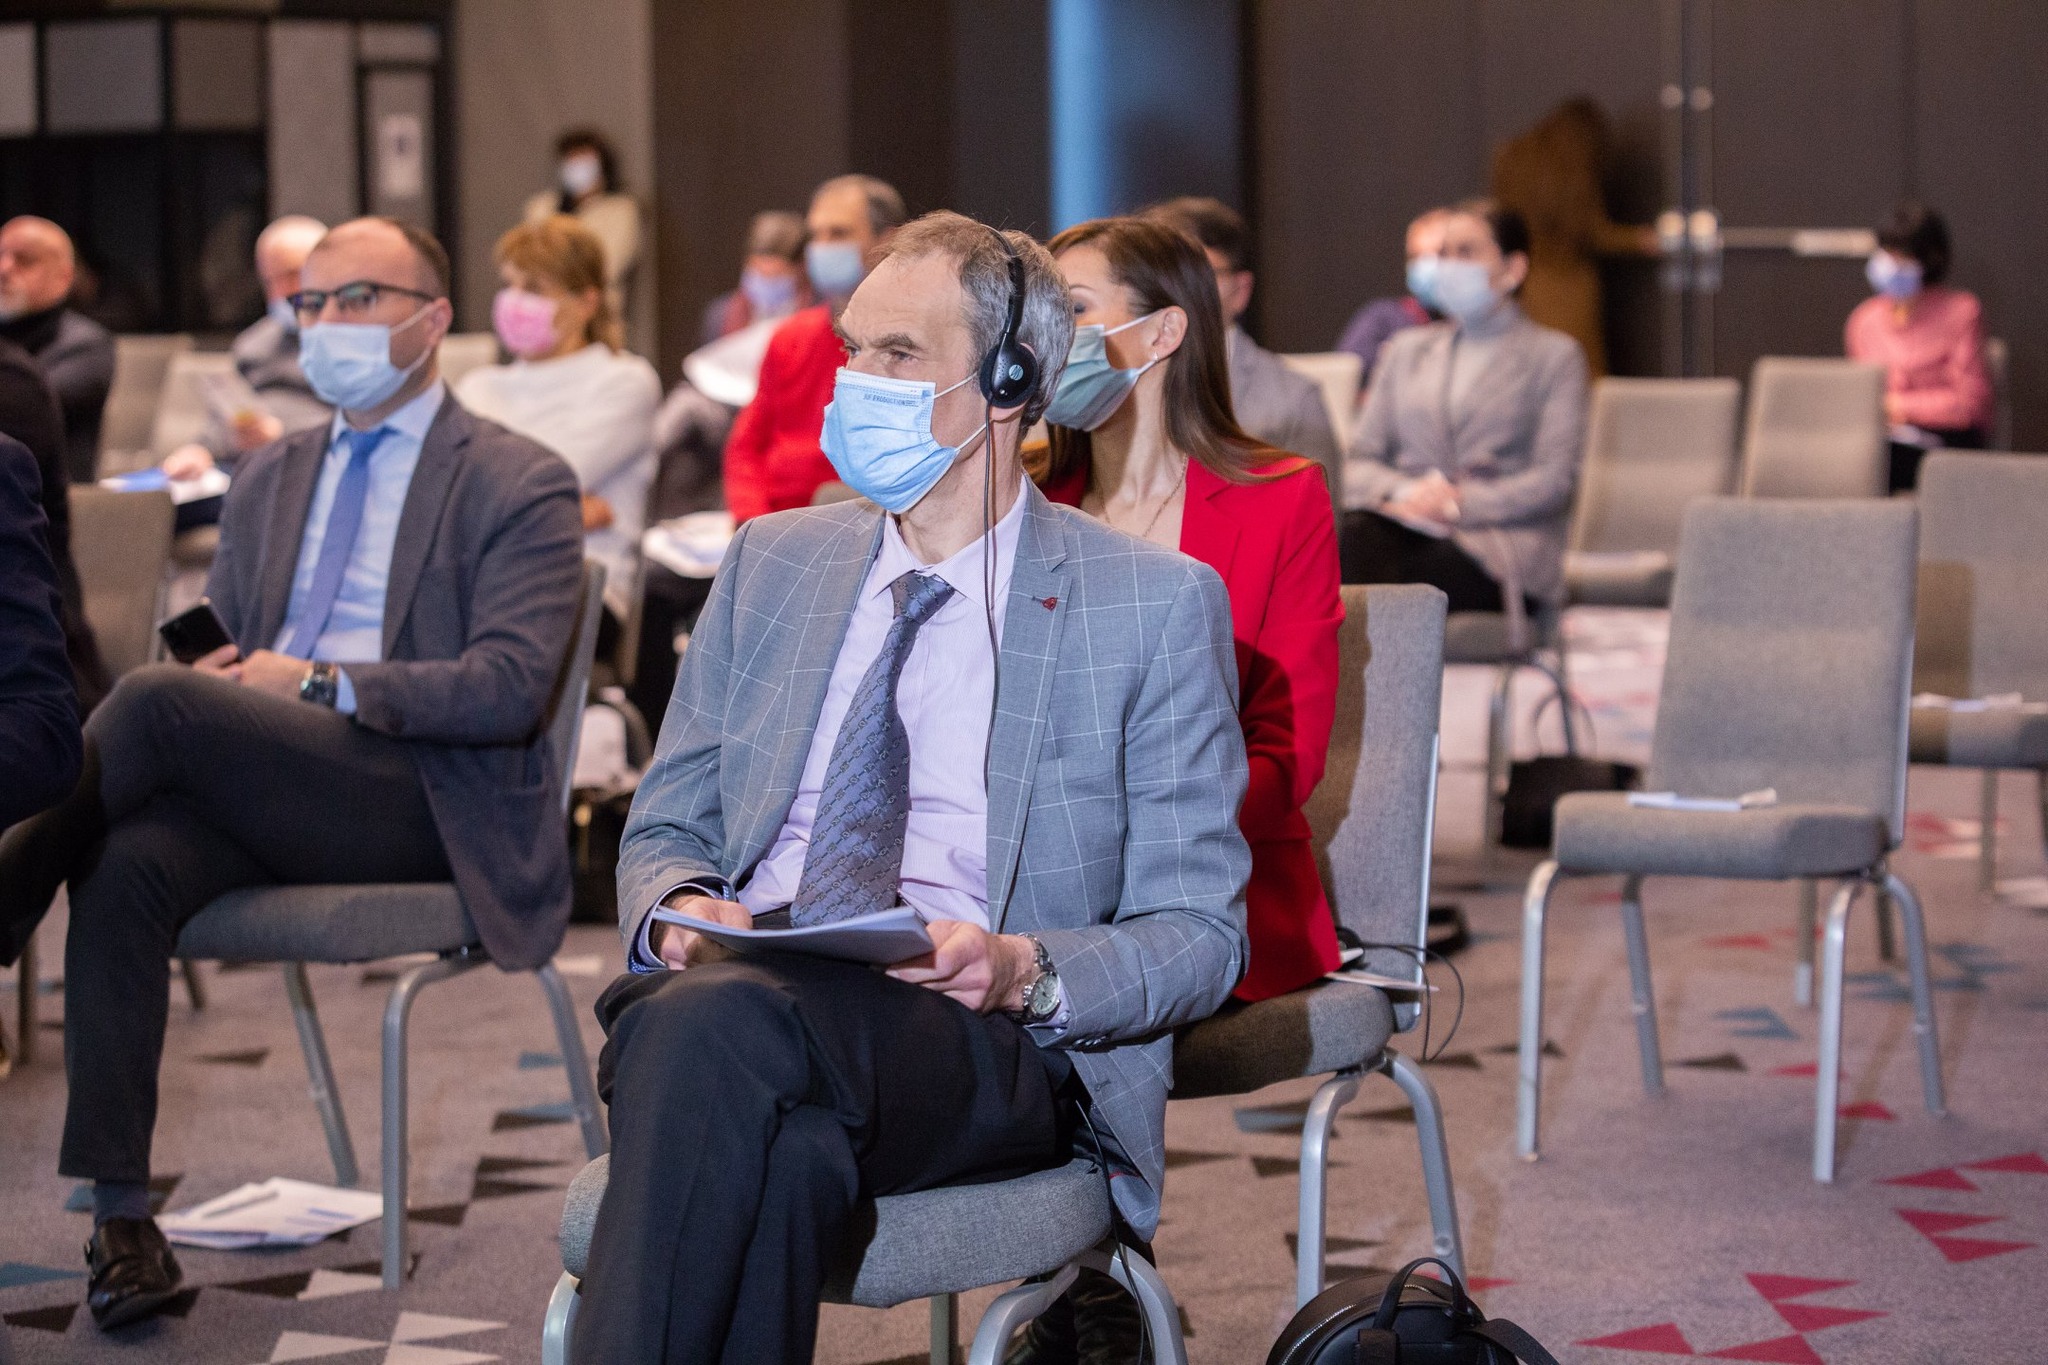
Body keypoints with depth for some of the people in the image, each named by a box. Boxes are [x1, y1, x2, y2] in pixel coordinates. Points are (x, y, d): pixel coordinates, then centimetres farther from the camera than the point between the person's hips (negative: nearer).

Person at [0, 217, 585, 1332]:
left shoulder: (520, 487, 4)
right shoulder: (269, 480, 25)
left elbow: (508, 691, -9)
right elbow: (217, 656, 23)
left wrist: (320, 683, -14)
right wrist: (212, 666, -3)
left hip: (433, 800, -5)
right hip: (257, 794, 5)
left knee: (155, 702, -29)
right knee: (128, 864, -30)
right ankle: (118, 1212, -31)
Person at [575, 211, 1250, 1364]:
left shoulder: (1155, 604, 8)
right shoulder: (774, 562, 23)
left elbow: (1199, 935, 5)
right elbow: (664, 829, 25)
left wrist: (1025, 969, -16)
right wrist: (680, 909, -1)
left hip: (989, 1051, -3)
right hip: (737, 995, 4)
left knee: (718, 1019, -37)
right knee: (791, 1150, -37)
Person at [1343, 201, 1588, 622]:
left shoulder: (1554, 356, 14)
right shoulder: (1405, 349, 27)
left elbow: (1554, 480, 0)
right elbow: (1359, 462, 18)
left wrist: (1459, 504, -13)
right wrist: (1405, 493, -7)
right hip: (1407, 525, 3)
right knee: (1355, 536, -36)